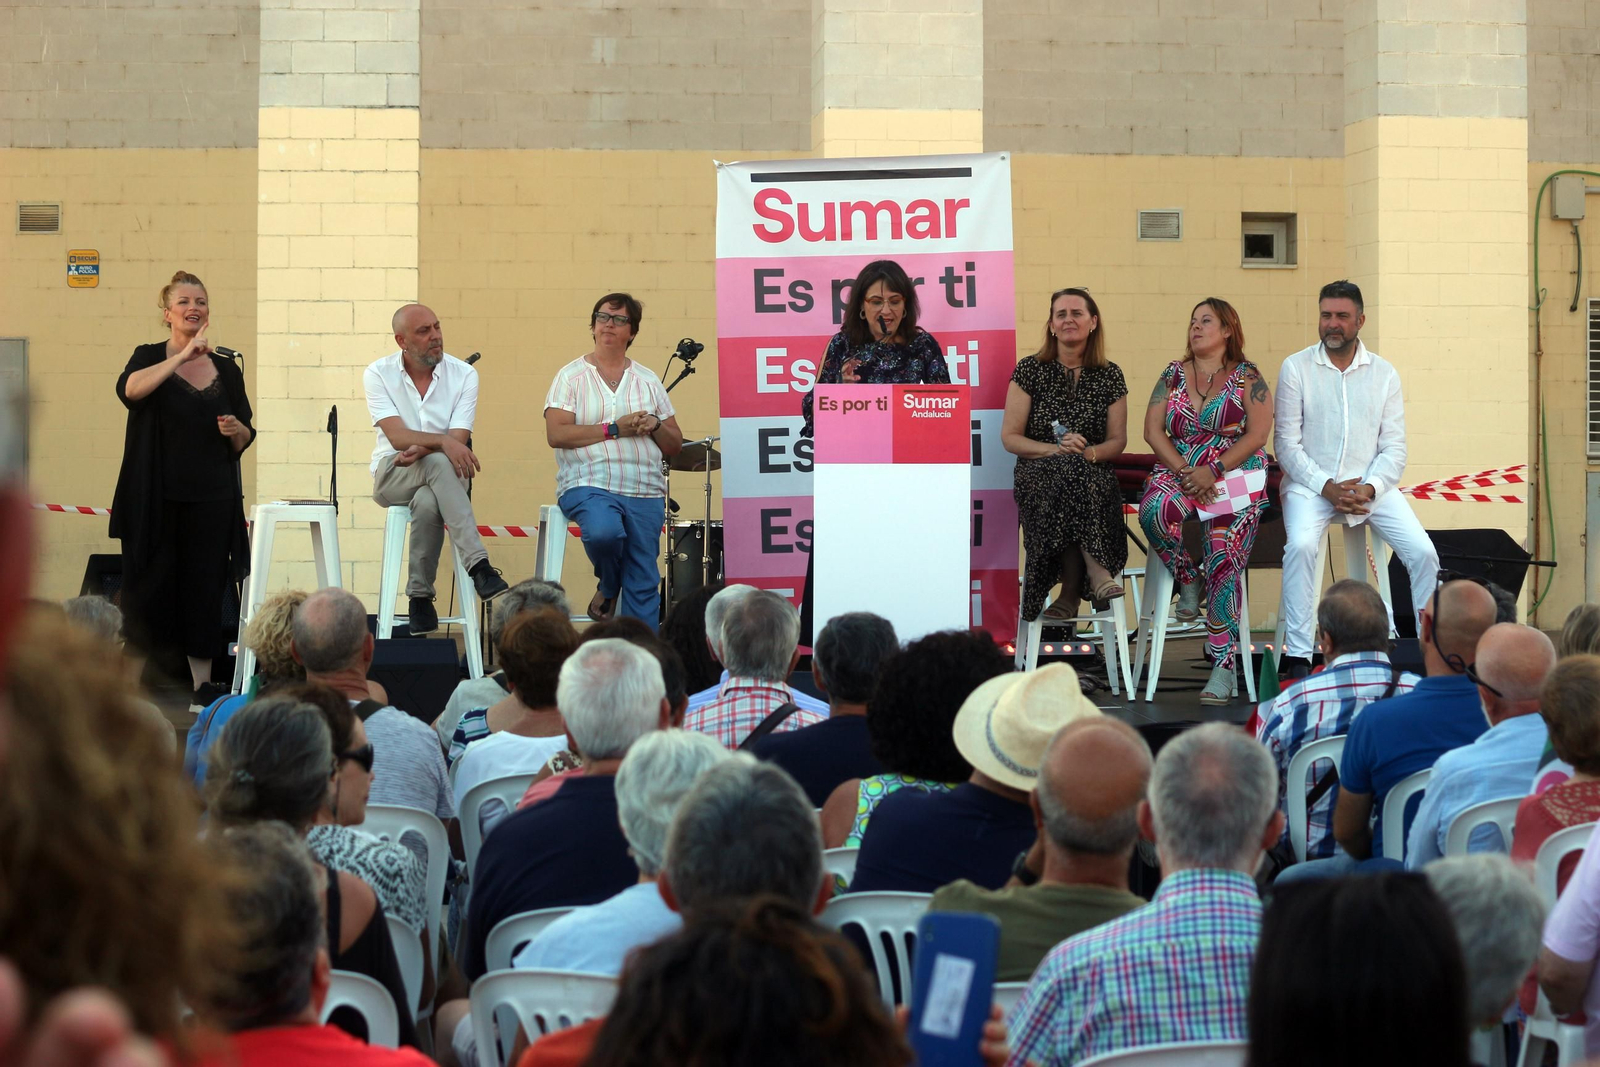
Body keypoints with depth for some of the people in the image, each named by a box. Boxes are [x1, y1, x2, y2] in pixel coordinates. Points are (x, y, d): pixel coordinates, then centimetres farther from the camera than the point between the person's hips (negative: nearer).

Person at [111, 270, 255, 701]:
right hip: (157, 498, -3)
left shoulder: (226, 370, 11)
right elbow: (129, 390, -21)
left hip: (211, 499, 3)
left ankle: (202, 682, 8)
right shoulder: (149, 358, 3)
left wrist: (237, 430, -7)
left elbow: (244, 440, 16)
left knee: (205, 589, 2)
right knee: (152, 586, -2)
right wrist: (183, 356, -24)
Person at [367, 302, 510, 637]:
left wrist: (420, 450, -29)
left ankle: (420, 598, -25)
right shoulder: (379, 374, -3)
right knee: (439, 463, -37)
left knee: (428, 502, -38)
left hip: (441, 473, 2)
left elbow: (459, 440, -10)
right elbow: (398, 437, -16)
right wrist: (442, 443, -34)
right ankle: (480, 568, -44)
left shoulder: (463, 375, -1)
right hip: (392, 475, -2)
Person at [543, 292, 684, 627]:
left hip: (645, 491, 3)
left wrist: (655, 426, -5)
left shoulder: (648, 382, 16)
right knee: (604, 531, -33)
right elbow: (556, 435, -7)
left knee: (644, 585, -3)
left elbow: (675, 446, 17)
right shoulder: (571, 377, 6)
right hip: (589, 484, -3)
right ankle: (608, 587, -2)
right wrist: (615, 429, -11)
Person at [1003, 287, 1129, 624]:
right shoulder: (1030, 370, 5)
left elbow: (1118, 440, 10)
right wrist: (1055, 450, -16)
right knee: (1065, 471, -39)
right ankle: (1095, 570, -39)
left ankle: (1071, 590, -34)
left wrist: (1090, 453, -13)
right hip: (1038, 473, -1)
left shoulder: (1110, 376, 11)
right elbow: (1010, 437, 2)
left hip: (1093, 474, 1)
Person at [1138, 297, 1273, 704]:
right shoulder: (1173, 375, 15)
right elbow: (1153, 431, 7)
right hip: (1178, 473, 3)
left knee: (1224, 556, -21)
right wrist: (1186, 472, -9)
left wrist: (1214, 471, -15)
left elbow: (1258, 434, -3)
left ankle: (1223, 665, -19)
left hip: (1234, 476, -2)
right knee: (1154, 511, -33)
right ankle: (1187, 582, -5)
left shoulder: (1247, 377, 6)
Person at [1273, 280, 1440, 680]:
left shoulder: (1384, 373, 7)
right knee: (1301, 545, -32)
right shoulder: (1296, 368, 1)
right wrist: (1327, 487, -16)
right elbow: (1288, 444, -3)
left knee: (1423, 553, -16)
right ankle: (1298, 655, -26)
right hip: (1310, 483, -2)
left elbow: (1394, 448, 4)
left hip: (1371, 485, 2)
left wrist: (1370, 488, -15)